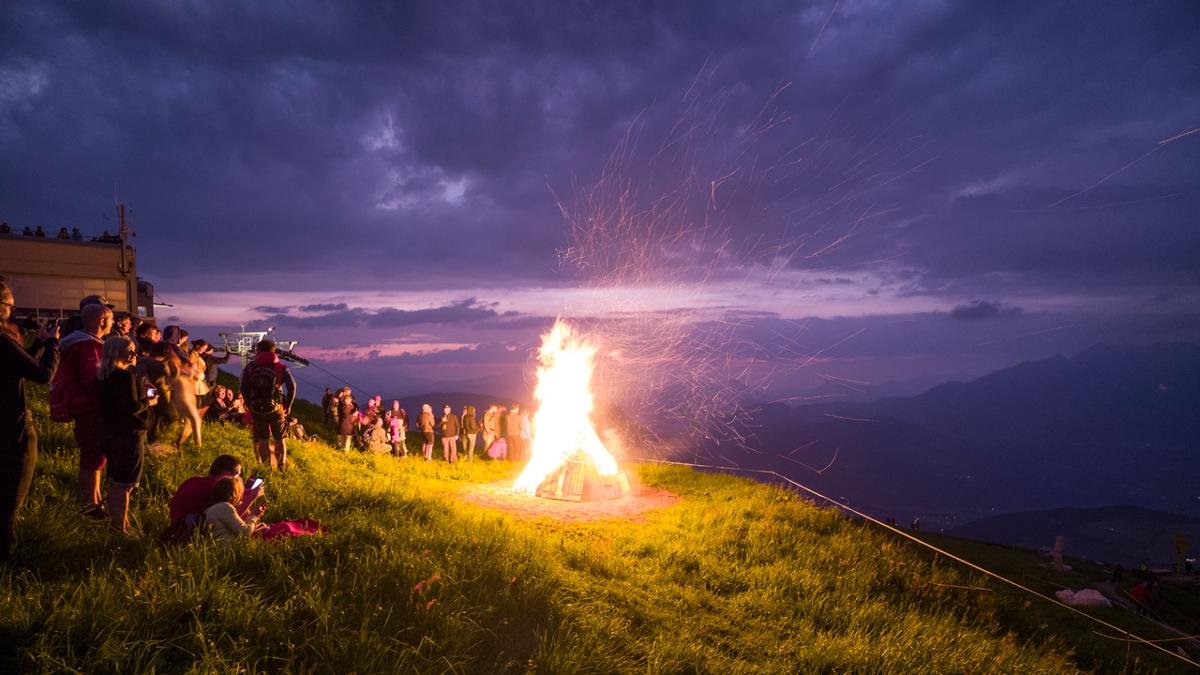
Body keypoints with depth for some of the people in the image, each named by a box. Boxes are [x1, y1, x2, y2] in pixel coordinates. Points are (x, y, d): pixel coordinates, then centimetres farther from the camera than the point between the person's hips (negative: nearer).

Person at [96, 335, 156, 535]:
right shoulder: (125, 376, -21)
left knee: (114, 481, 19)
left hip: (110, 434, 9)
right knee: (124, 484, 0)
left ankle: (113, 522, 31)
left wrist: (141, 394, 11)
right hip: (129, 436, -9)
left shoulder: (104, 376, 8)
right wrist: (149, 402, -9)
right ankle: (120, 527, 7)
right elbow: (132, 408, -26)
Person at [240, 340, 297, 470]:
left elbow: (244, 389, -2)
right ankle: (282, 467, 8)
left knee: (262, 440, 9)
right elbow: (292, 386, -10)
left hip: (256, 409, 1)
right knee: (280, 439, 11)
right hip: (275, 408, -1)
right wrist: (288, 405, 0)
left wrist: (250, 405, 9)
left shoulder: (250, 367, 3)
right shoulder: (281, 367, 0)